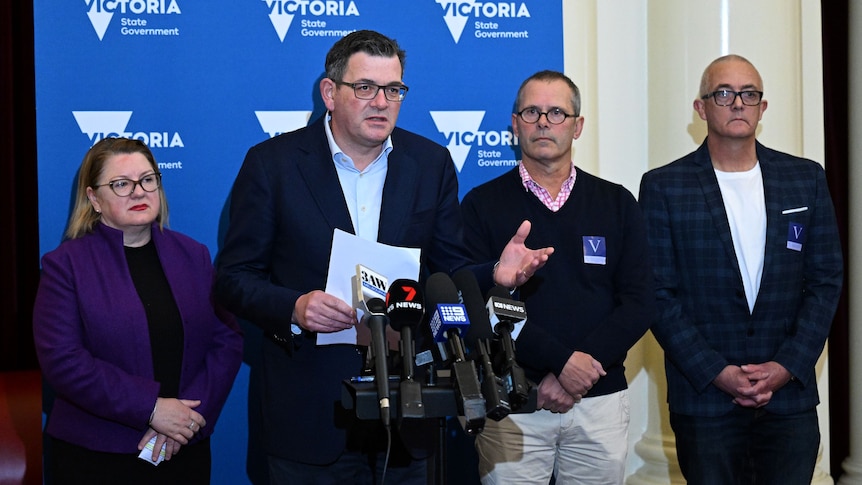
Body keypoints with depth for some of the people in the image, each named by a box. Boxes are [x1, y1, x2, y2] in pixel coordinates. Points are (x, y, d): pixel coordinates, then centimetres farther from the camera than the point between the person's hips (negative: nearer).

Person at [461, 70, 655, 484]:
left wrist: (575, 378, -10)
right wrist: (561, 359, -15)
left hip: (600, 401, 2)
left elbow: (637, 304, 2)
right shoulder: (482, 205, 3)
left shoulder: (617, 204, 8)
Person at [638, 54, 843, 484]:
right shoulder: (663, 187, 0)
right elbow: (658, 294, -4)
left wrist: (787, 366, -6)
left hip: (789, 395, 2)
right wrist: (717, 373, -11)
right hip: (704, 398, -2)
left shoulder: (806, 179, 7)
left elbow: (826, 280, 5)